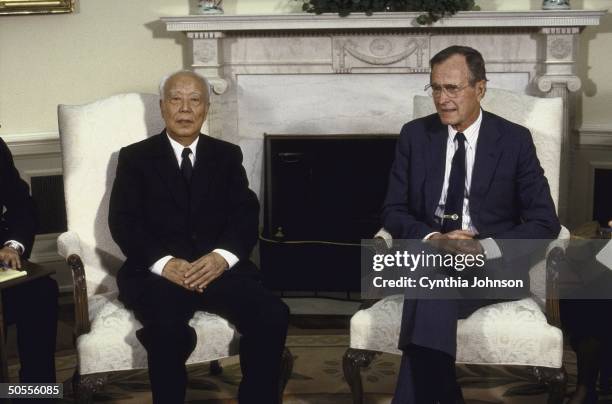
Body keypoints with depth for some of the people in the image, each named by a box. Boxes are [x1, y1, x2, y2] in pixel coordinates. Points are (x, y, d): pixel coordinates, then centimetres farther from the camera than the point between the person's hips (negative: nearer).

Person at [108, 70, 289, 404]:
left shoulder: (227, 155, 17)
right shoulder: (135, 157, 11)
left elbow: (246, 216, 5)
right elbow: (123, 223, 0)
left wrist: (223, 256, -16)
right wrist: (165, 263, -18)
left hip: (218, 268, 2)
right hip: (156, 273, -2)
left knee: (273, 315, -25)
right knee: (169, 327, -35)